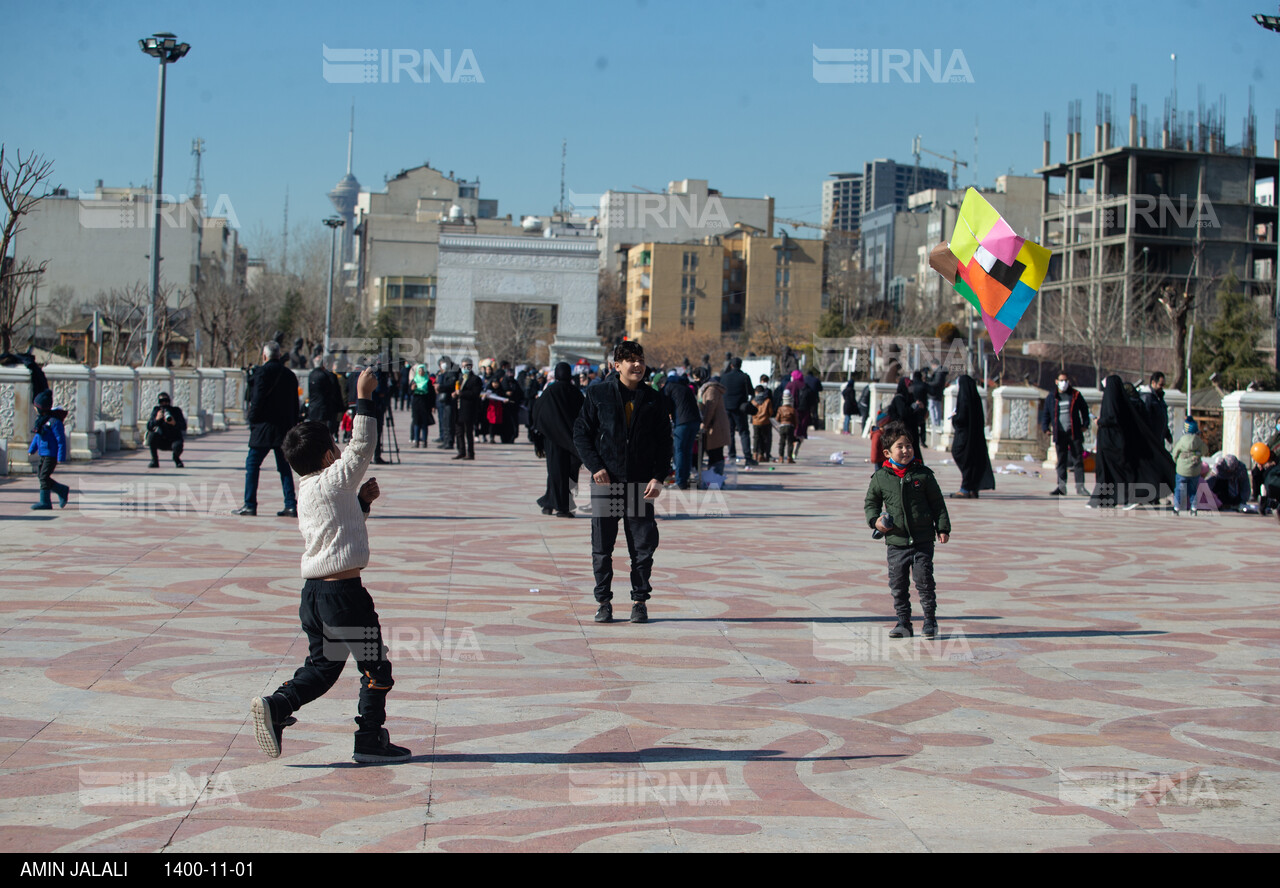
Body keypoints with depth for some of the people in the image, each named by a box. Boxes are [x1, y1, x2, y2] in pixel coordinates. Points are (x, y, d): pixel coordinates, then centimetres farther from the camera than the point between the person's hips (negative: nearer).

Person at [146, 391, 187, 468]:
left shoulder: (176, 411, -4)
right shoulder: (156, 411, 0)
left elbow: (184, 427, -15)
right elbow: (149, 427, -11)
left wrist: (174, 423, -34)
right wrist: (157, 419, -29)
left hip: (174, 440, -2)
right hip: (161, 441, 2)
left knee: (177, 447, -36)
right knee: (152, 434, -29)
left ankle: (176, 458, 5)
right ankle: (154, 461, -14)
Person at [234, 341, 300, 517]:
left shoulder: (263, 372, -9)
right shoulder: (289, 375, 11)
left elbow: (257, 399, -14)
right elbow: (295, 404, 14)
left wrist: (251, 419, -3)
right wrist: (292, 426, 18)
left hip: (264, 429, -6)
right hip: (285, 428, 6)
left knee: (252, 465, 1)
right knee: (284, 467, 10)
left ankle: (250, 505, -2)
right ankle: (291, 506, 4)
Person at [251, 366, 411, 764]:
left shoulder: (306, 492, 14)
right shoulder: (333, 481, -11)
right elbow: (361, 447, -18)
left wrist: (362, 500, 14)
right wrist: (363, 398, -16)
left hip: (313, 591, 8)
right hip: (343, 591, -8)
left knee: (322, 666, 16)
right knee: (376, 668, 4)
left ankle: (275, 706, -2)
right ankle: (370, 741, 7)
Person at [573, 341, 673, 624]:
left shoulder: (653, 400, 7)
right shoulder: (598, 394, 3)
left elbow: (664, 442, 9)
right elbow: (581, 432, 4)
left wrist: (658, 477, -3)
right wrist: (595, 466, -8)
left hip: (641, 484, 1)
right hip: (606, 481, -1)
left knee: (643, 547, 1)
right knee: (602, 547, 3)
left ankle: (640, 601, 12)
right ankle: (603, 601, 14)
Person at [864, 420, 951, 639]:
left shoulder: (923, 474, -1)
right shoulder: (880, 477, 0)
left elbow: (937, 503, 6)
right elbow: (871, 502, 13)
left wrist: (943, 528, 3)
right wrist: (875, 520, -5)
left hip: (923, 540, -1)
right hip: (896, 541, 1)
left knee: (924, 580, -2)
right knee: (898, 584, 4)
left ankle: (930, 620, 11)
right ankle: (903, 622, 15)